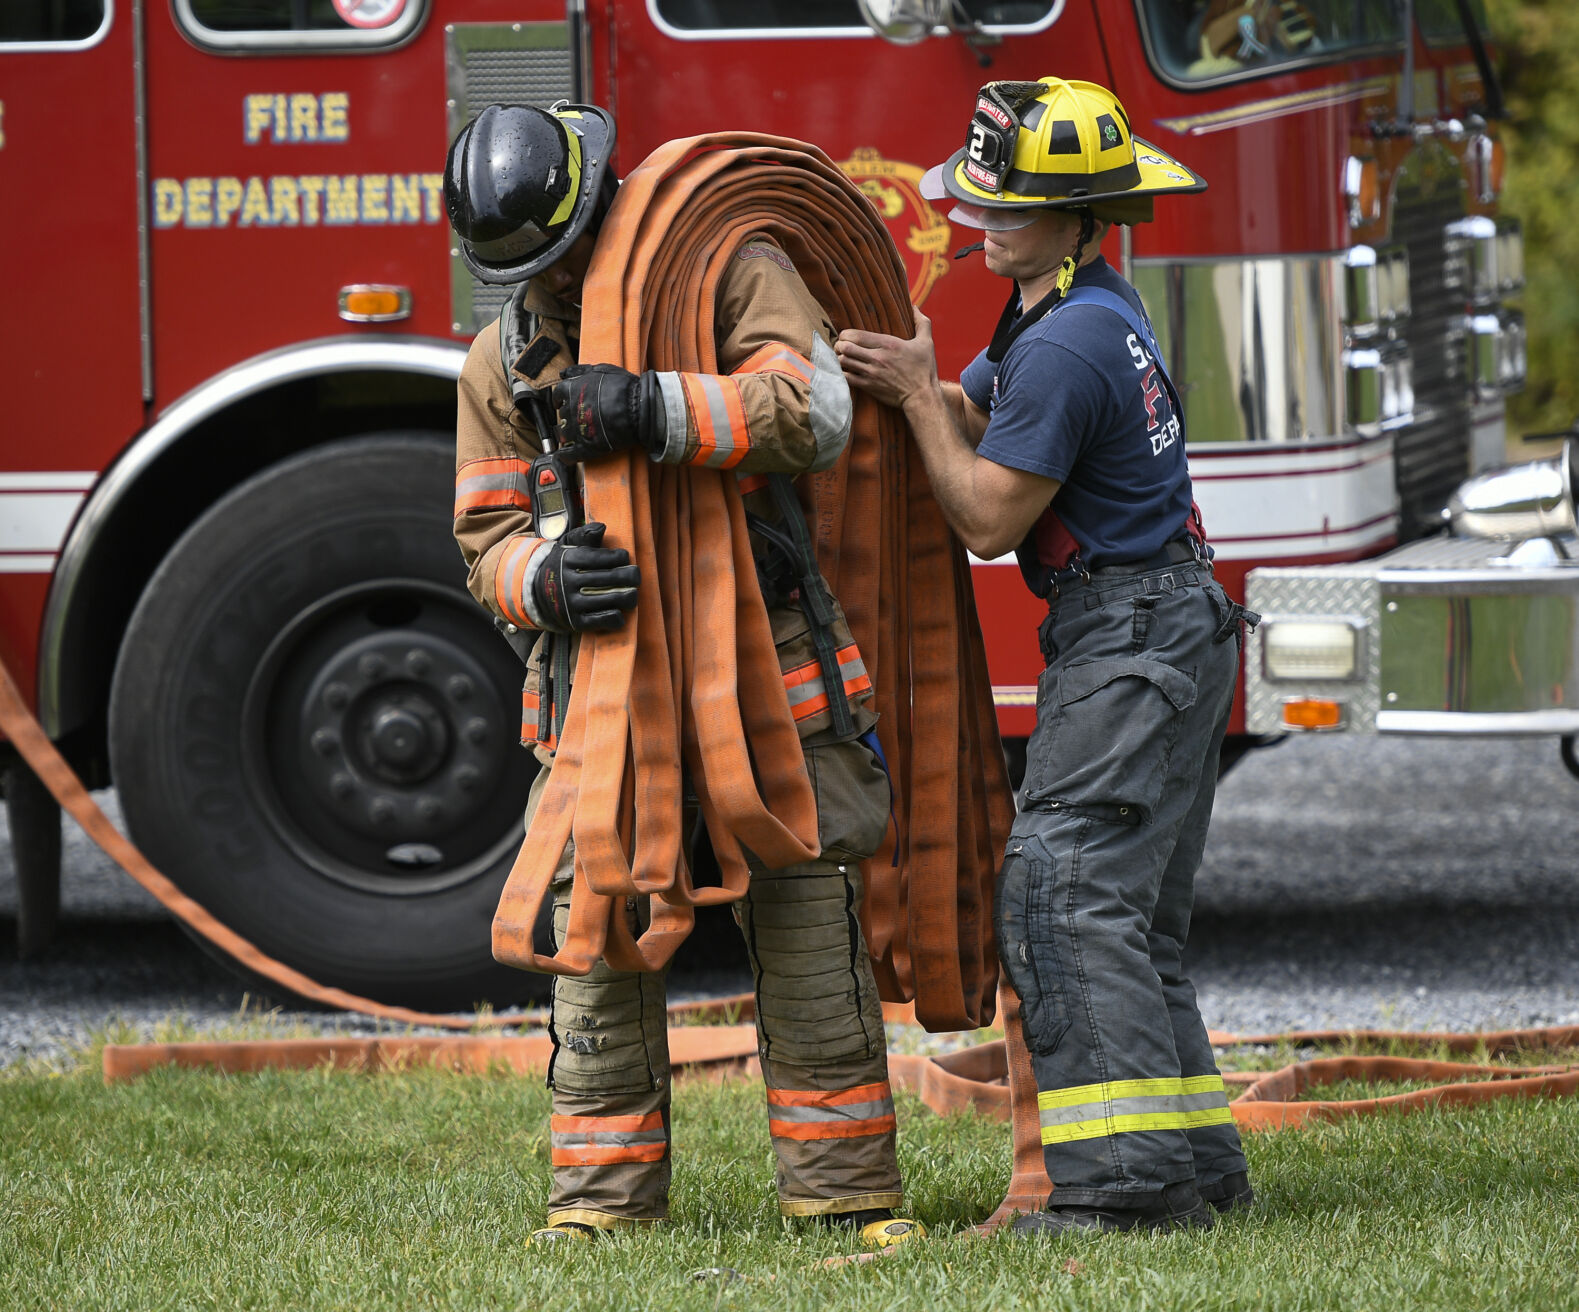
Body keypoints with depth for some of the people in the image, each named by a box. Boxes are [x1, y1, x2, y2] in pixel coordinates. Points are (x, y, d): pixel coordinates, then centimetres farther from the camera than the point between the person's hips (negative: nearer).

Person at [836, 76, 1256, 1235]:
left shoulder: (1068, 345, -20)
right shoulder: (1093, 305, 13)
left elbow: (988, 519, -15)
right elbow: (972, 414, 21)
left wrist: (917, 394, -11)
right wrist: (896, 374, 4)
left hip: (1130, 641, -11)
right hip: (1174, 629, 11)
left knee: (1066, 897, -14)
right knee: (1132, 917, 13)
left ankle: (1126, 1178, -21)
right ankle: (1193, 1166, 14)